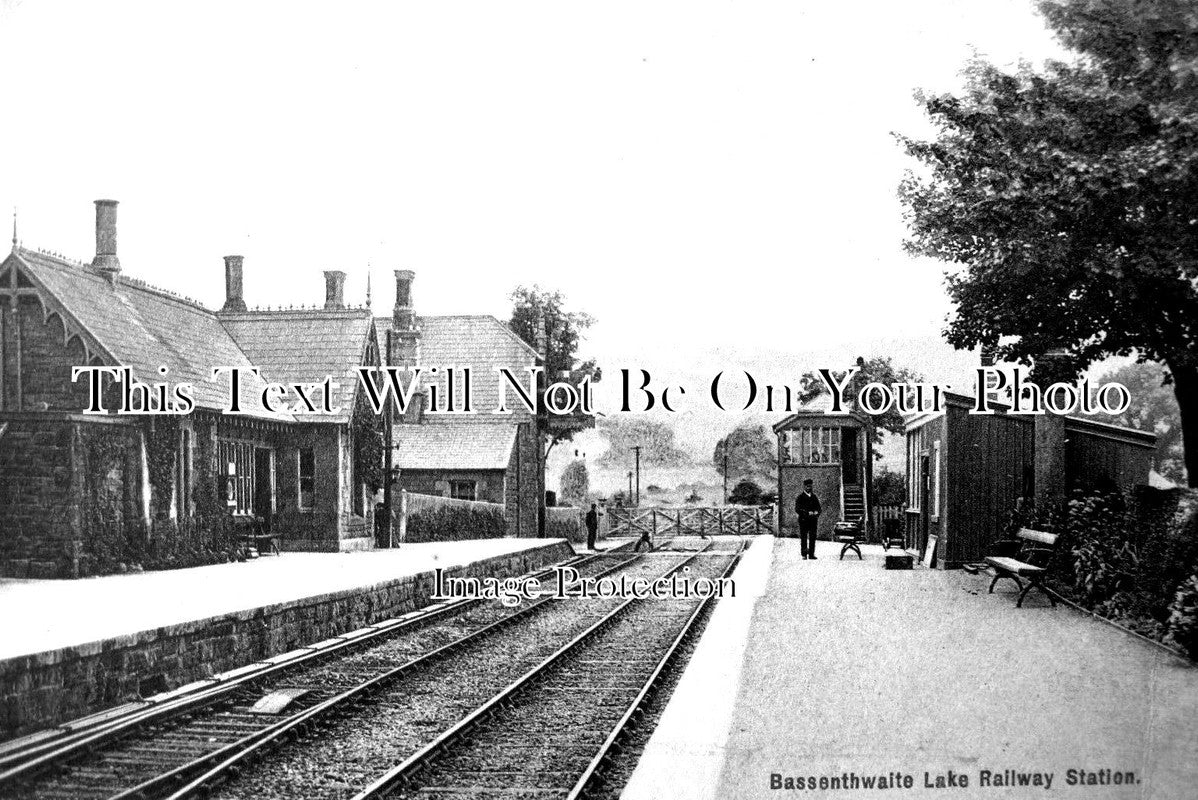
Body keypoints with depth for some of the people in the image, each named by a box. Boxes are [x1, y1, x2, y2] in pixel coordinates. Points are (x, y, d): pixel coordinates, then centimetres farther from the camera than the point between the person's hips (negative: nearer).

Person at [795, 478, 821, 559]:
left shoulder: (814, 496, 15)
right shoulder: (800, 497, 0)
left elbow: (818, 507, 17)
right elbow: (797, 509, -8)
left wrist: (816, 513, -6)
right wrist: (808, 513, -17)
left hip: (813, 520, 4)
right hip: (803, 520, -4)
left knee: (812, 537, 1)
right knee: (803, 538, -2)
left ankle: (811, 554, 4)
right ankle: (804, 555, 1)